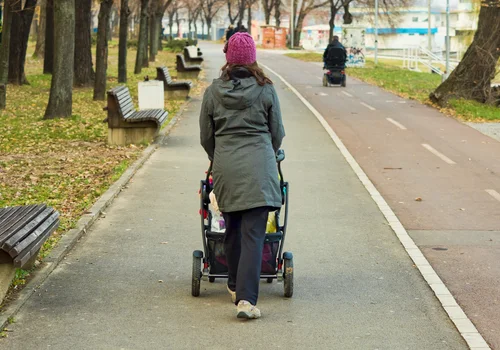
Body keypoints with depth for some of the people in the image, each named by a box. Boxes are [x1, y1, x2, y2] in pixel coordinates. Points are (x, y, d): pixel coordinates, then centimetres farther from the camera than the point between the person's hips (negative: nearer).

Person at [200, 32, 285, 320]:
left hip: (225, 167, 2)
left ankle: (235, 286, 32)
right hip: (259, 166, -2)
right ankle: (246, 299, -15)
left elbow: (206, 137, 11)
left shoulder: (213, 92, 4)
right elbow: (278, 132, 8)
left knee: (233, 228, 20)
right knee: (254, 234, -5)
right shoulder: (266, 90, 0)